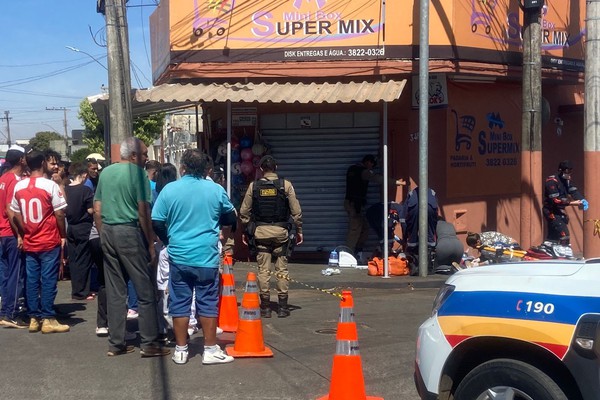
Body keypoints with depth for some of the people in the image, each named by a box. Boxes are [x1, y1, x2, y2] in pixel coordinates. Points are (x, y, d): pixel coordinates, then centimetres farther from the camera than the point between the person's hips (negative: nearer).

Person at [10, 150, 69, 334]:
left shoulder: (19, 186, 4)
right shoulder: (50, 185, -10)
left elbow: (16, 215, 8)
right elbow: (59, 214, -10)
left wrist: (25, 233, 16)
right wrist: (63, 235, 0)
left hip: (29, 243, 5)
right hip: (49, 242, -5)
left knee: (32, 281, 8)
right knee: (48, 281, -1)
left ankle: (34, 318, 12)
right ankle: (48, 319, 1)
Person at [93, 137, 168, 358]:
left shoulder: (106, 172, 12)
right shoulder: (137, 173, -8)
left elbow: (97, 210, 13)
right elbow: (143, 212, -13)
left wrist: (104, 235, 19)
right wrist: (151, 245, -8)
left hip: (107, 232, 7)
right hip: (130, 232, -7)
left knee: (115, 291, 10)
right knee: (145, 290, 1)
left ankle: (116, 343, 14)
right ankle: (148, 343, 2)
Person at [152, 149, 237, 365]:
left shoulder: (169, 190, -4)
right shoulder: (216, 190, -3)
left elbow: (156, 223, -3)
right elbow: (231, 219, 9)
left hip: (178, 257, 1)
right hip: (207, 257, 0)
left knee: (179, 303, 9)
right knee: (207, 303, 7)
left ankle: (180, 350, 14)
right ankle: (210, 350, 10)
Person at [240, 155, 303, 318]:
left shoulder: (254, 186, 0)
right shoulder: (286, 185, -3)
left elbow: (244, 212, 4)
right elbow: (296, 211, -3)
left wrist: (246, 231, 16)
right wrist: (299, 230, 8)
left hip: (260, 231, 1)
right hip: (280, 231, 0)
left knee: (263, 270, 5)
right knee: (282, 269, 6)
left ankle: (265, 307, 7)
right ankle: (282, 306, 7)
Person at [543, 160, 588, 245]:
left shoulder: (566, 180, 7)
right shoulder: (552, 181, -21)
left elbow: (574, 191, -2)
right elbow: (555, 200, -26)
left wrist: (582, 200, -22)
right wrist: (572, 203, -29)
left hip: (559, 210, 9)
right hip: (552, 211, -9)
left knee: (552, 237, 15)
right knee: (564, 235, -17)